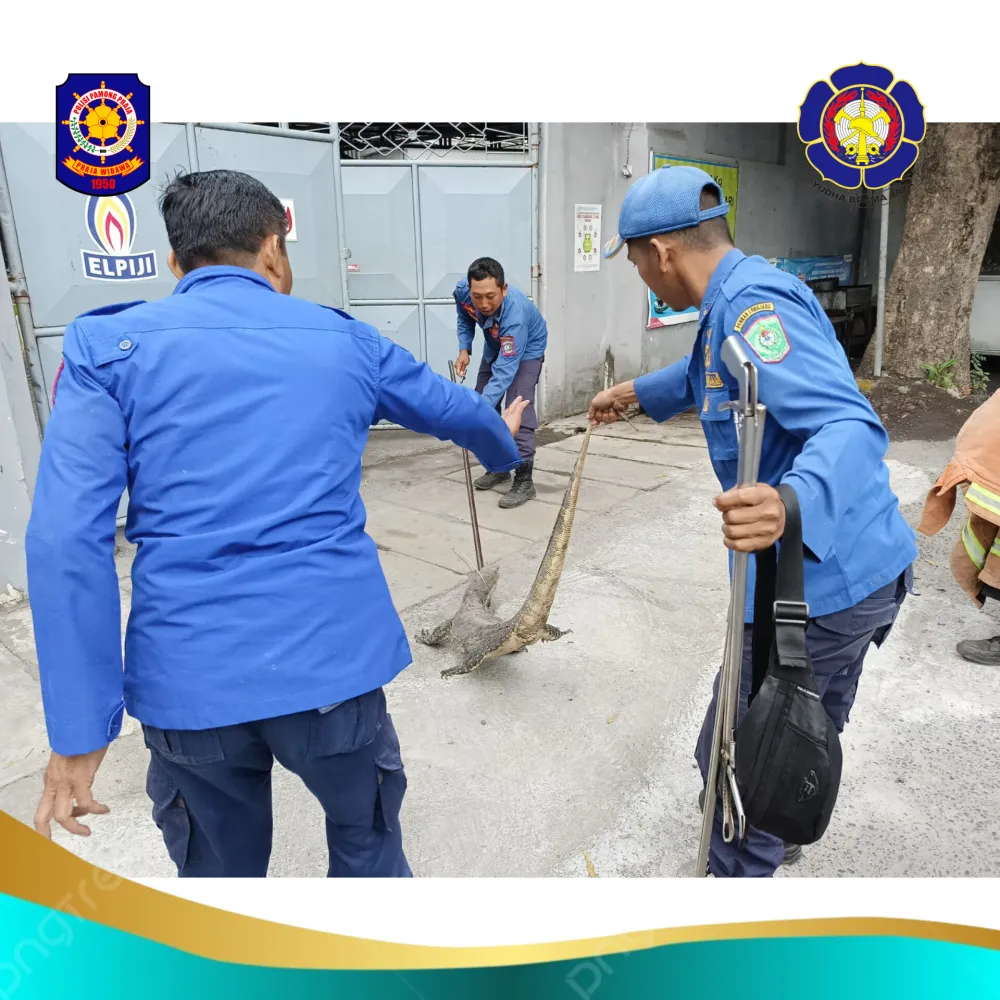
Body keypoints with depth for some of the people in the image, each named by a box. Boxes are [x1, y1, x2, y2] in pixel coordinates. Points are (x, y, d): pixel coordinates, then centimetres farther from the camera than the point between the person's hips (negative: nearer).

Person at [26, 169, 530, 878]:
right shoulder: (346, 341, 7)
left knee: (219, 868, 24)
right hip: (333, 659, 0)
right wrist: (503, 443, 46)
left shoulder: (107, 346, 2)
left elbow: (68, 539, -9)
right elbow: (454, 410, 23)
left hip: (187, 679, 1)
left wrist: (79, 728, -4)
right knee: (368, 849, 24)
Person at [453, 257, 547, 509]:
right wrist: (464, 349, -16)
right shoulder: (462, 291, -27)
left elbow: (505, 371, -47)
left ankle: (524, 482, -14)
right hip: (495, 346, 7)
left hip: (526, 351, -6)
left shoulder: (515, 315, -43)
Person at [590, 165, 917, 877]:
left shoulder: (753, 304, -23)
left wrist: (790, 507, -55)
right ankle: (778, 836, 56)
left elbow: (853, 428, -36)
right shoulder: (749, 292, 10)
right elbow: (710, 377, 31)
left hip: (823, 585, -11)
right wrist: (637, 392, 39)